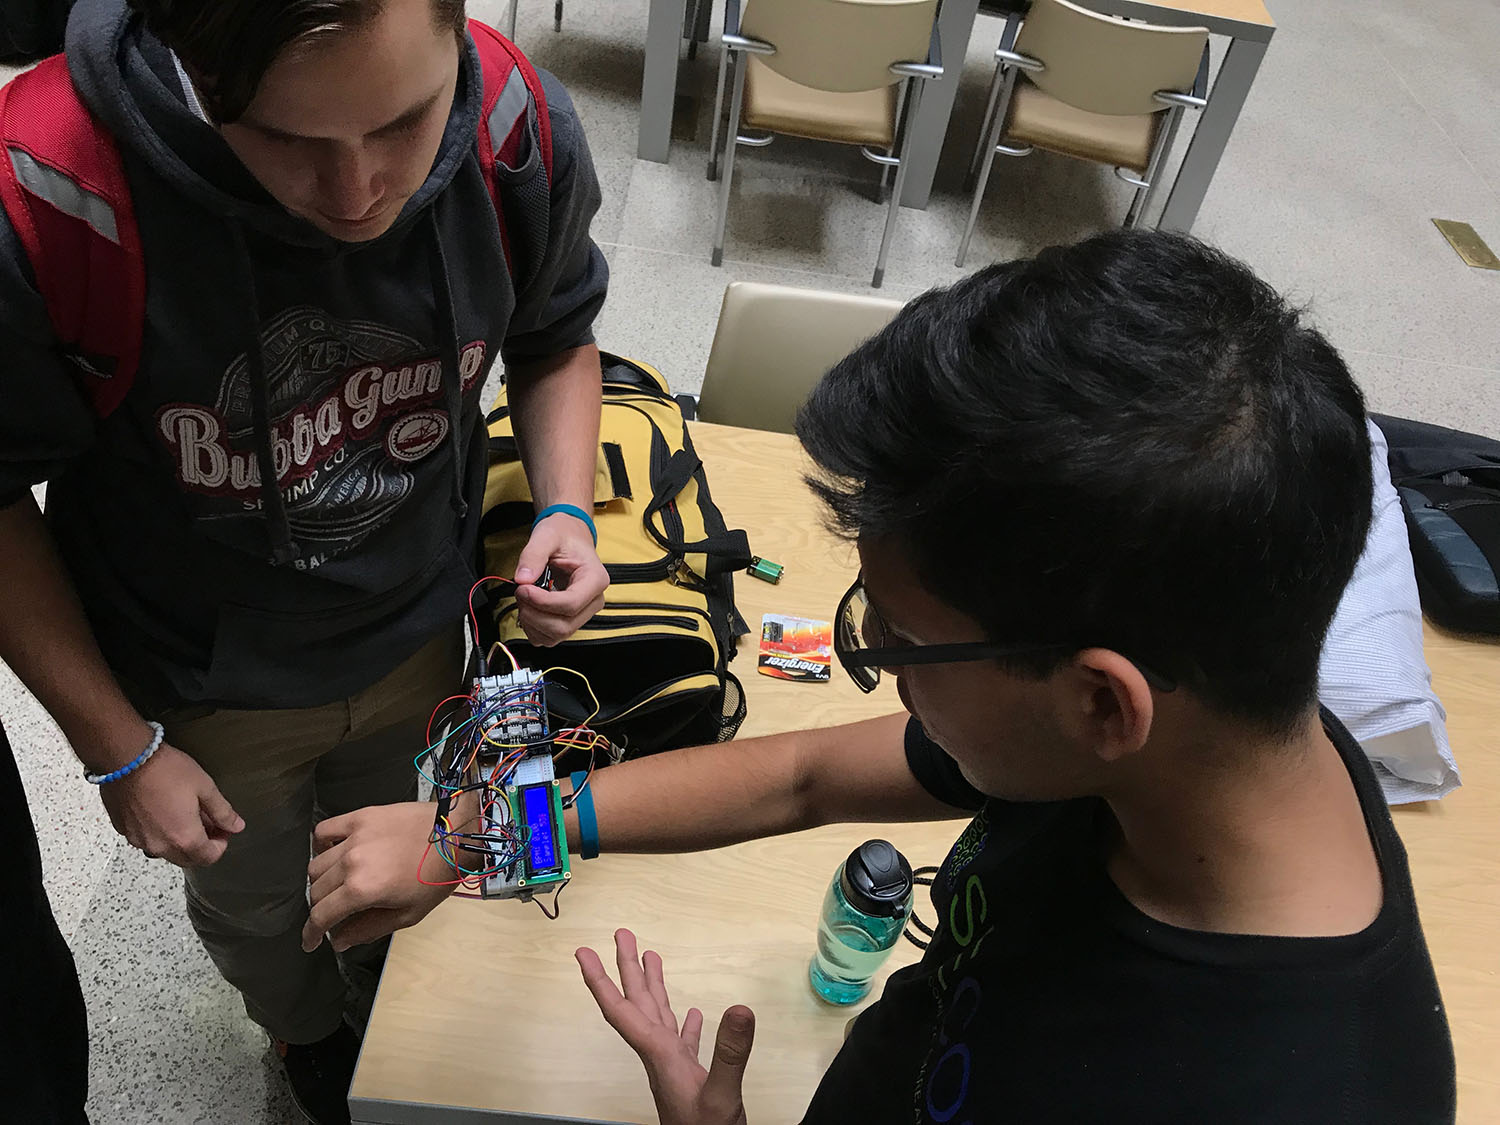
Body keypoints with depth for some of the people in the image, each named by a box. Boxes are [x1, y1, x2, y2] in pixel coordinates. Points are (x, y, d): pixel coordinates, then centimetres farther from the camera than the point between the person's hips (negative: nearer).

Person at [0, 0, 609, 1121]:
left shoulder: (522, 134, -24)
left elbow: (556, 340, -3)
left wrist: (566, 508, -20)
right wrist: (119, 746, -13)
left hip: (418, 636, 2)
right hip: (204, 685, -1)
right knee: (255, 907, 29)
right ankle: (309, 1035, 68)